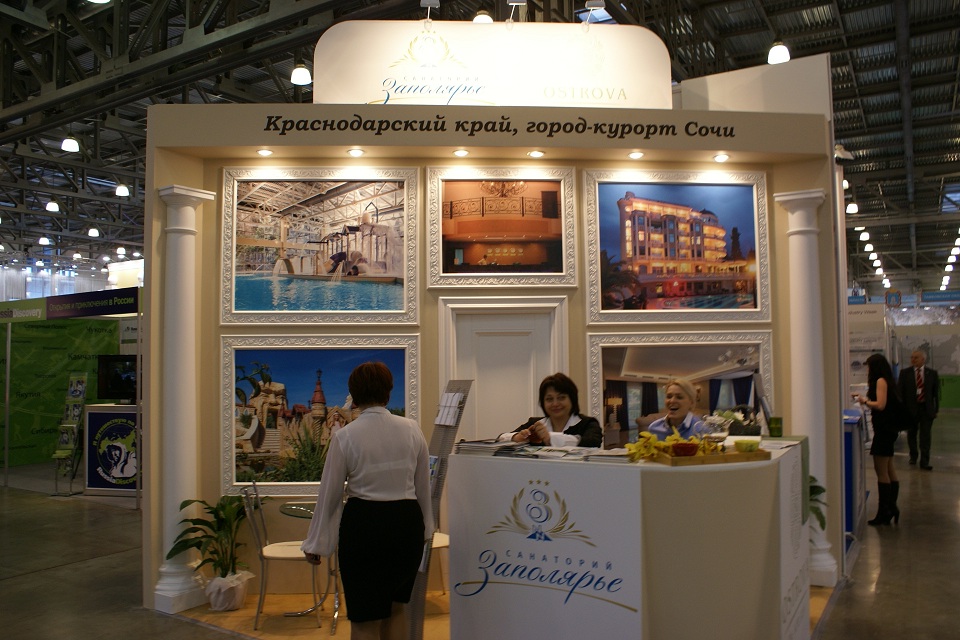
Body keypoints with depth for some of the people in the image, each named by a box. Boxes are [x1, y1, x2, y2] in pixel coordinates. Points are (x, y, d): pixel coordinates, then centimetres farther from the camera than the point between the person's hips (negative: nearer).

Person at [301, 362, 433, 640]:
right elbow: (423, 486, 8)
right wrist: (425, 528, 22)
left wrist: (315, 544, 8)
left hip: (363, 524, -3)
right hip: (407, 522, 4)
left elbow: (329, 493, -3)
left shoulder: (345, 437, -10)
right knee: (395, 609, 22)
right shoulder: (411, 429, -1)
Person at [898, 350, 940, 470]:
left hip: (927, 409, -1)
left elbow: (936, 392, 5)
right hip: (911, 409, 1)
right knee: (911, 434, 13)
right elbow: (899, 391, 0)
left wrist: (936, 409, 1)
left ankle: (924, 462, 0)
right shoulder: (905, 373, 0)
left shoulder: (932, 373, 2)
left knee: (925, 436, -4)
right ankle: (913, 456, 33)